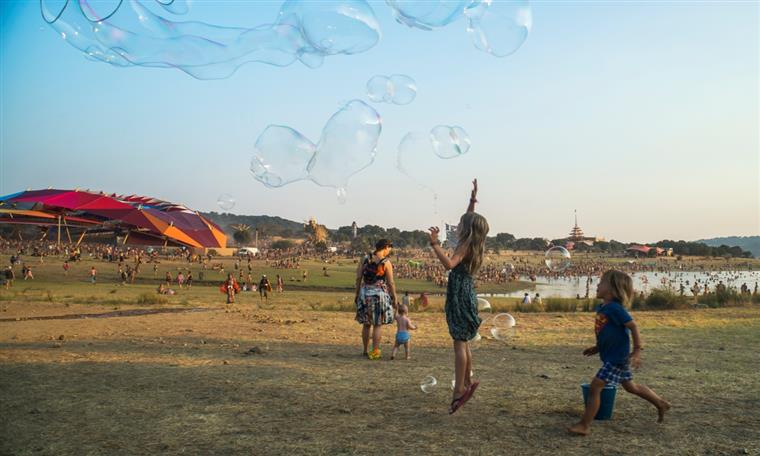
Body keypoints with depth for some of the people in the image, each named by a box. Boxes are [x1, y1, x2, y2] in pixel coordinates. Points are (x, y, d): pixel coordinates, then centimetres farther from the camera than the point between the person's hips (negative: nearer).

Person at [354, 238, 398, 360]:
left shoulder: (365, 259, 1)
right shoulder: (386, 263, -9)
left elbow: (358, 278, 3)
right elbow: (391, 283, -8)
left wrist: (357, 293, 12)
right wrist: (394, 298, 1)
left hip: (365, 293, 4)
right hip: (379, 294, -4)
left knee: (366, 324, 15)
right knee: (378, 324, 5)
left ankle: (365, 350, 24)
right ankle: (374, 352, 5)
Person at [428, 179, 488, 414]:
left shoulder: (465, 246, -13)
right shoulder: (472, 244, 11)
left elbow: (449, 264, -32)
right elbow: (469, 219, 27)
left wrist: (435, 244, -35)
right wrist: (472, 200, 25)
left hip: (460, 295, -9)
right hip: (465, 293, 9)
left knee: (460, 343, -9)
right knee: (462, 342, 17)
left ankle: (459, 390, -9)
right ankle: (467, 383, 26)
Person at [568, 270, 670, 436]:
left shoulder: (615, 308, -21)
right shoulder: (601, 307, 7)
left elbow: (633, 326, -20)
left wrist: (637, 351, -21)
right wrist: (598, 348, 15)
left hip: (617, 357, -10)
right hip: (611, 356, 10)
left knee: (595, 387, -12)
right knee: (630, 386, 24)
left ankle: (584, 425, -7)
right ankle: (661, 404, 42)